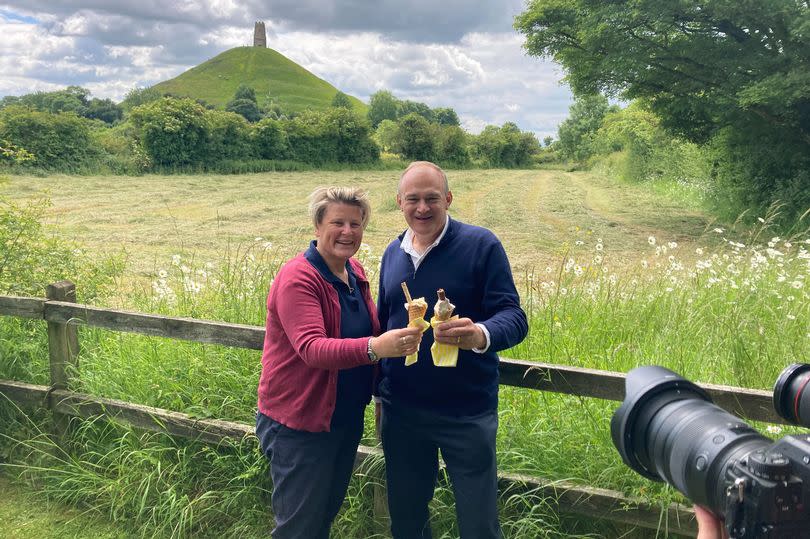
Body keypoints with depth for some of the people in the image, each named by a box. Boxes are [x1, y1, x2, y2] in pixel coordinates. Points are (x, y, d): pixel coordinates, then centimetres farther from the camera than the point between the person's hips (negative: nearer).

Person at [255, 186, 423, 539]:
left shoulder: (356, 273, 3)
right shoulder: (298, 279, -21)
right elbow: (312, 349, -35)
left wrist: (400, 332, -2)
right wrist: (375, 347, -49)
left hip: (347, 419, 7)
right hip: (299, 424, -7)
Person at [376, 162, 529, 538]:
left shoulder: (481, 245, -10)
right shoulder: (393, 253, 6)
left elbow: (514, 317, -15)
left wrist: (480, 335, -37)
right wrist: (379, 394, 14)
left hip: (466, 414, -4)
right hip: (400, 413, 5)